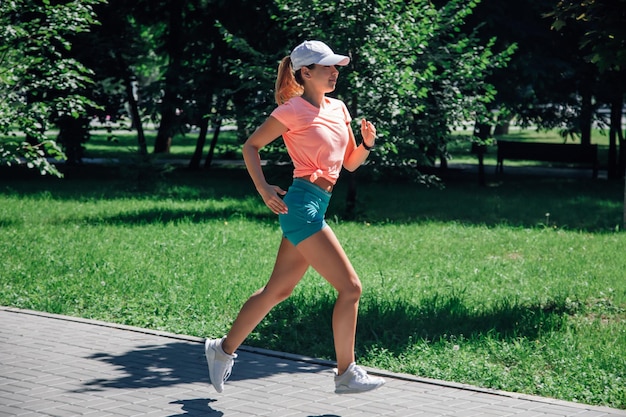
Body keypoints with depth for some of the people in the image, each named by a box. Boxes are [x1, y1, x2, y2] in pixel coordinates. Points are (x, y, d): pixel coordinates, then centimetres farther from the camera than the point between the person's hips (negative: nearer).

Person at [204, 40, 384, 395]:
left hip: (316, 207, 9)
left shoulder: (338, 108, 15)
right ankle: (346, 374, 0)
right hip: (302, 205, -9)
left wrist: (368, 142, -1)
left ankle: (224, 349, 29)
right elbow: (251, 146, -1)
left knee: (278, 290, 16)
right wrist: (263, 188, -13)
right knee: (350, 287, -10)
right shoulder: (293, 110, -7)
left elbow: (351, 162, 19)